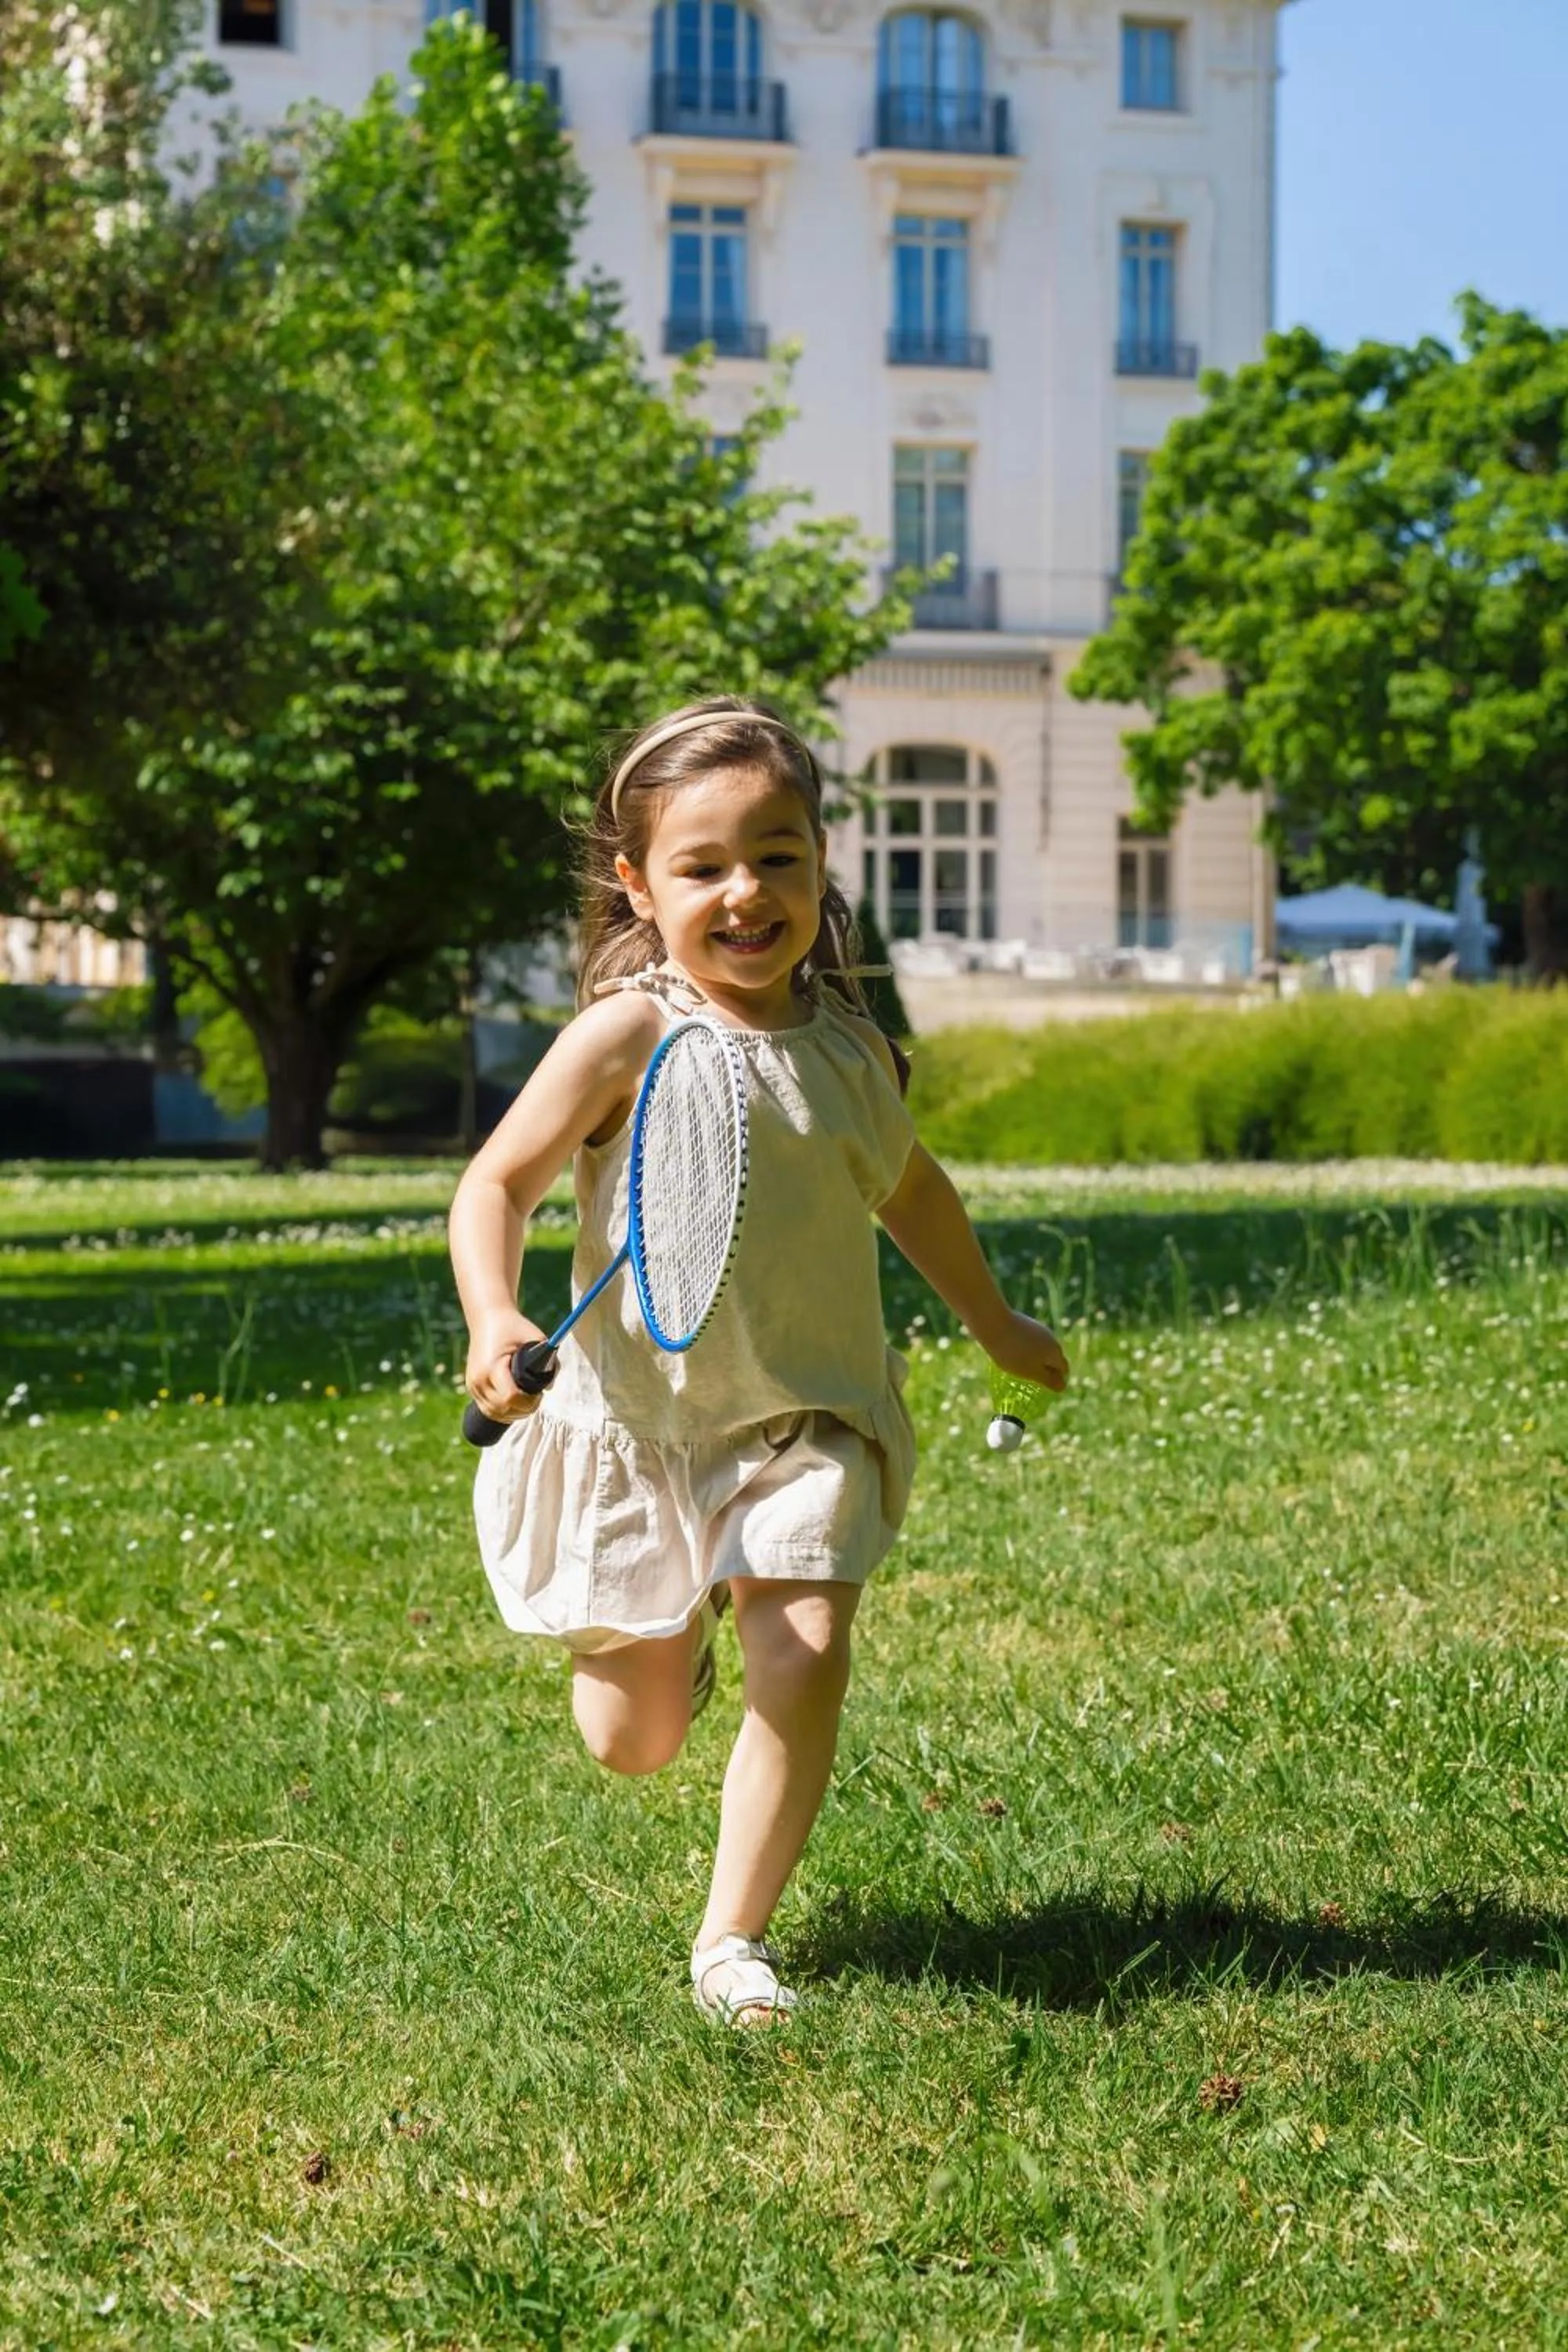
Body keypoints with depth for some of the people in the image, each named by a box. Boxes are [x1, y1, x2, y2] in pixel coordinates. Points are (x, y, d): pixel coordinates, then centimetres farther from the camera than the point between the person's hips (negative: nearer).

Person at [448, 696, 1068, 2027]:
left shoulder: (847, 1048, 3)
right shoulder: (629, 1035, -12)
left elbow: (907, 1182, 23)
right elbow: (496, 1185, -11)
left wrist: (997, 1327, 35)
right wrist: (493, 1319, -31)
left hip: (808, 1420, 3)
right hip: (640, 1417, -2)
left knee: (809, 1655, -17)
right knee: (634, 1742, 7)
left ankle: (735, 1938, 0)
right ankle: (653, 1639, 45)